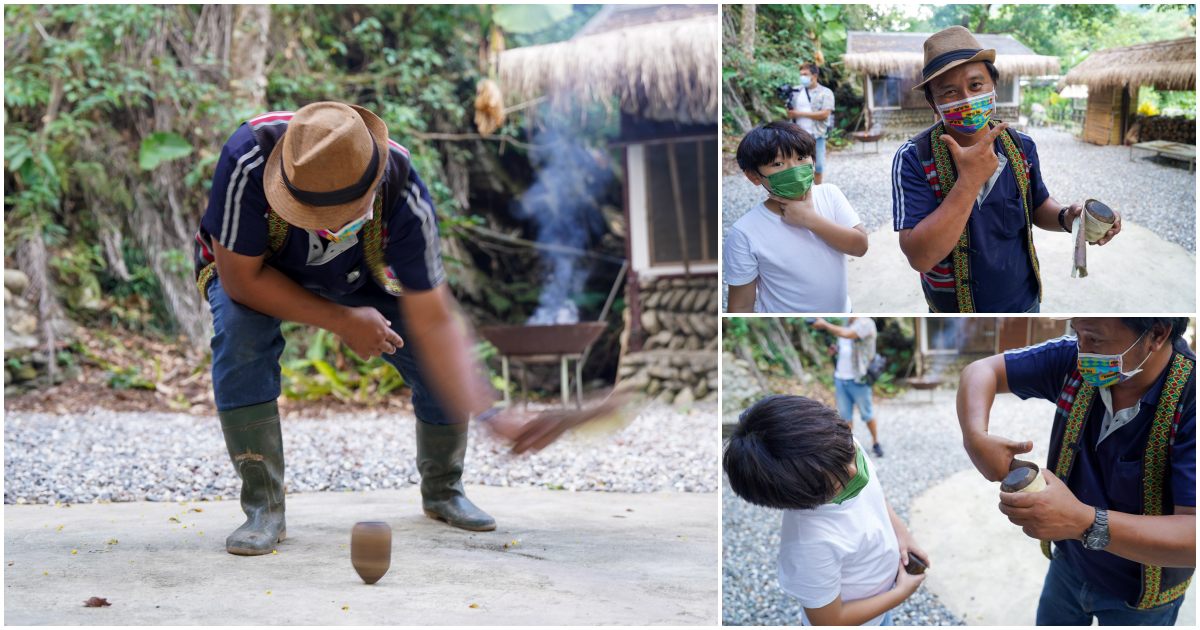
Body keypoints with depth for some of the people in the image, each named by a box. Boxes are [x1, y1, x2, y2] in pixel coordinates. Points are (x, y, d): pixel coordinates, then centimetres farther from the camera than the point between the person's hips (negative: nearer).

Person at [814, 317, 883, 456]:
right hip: (840, 377, 6)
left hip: (858, 379, -6)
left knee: (867, 414, 6)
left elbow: (846, 334, -25)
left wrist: (825, 324, -18)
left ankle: (875, 443, 21)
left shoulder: (866, 323, -10)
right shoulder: (846, 324, 13)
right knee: (845, 415, 6)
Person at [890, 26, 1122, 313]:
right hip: (957, 309, -4)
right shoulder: (913, 159, -21)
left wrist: (1066, 217, -12)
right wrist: (968, 182, -34)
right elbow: (920, 257, -29)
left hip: (1026, 301, 4)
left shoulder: (1023, 147, -7)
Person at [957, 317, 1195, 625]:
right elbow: (982, 370, -8)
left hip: (1140, 598, -4)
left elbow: (1193, 536, -39)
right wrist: (975, 436, -29)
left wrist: (1085, 522, -50)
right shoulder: (1074, 359, -18)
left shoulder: (1190, 399, -33)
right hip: (1068, 564, 4)